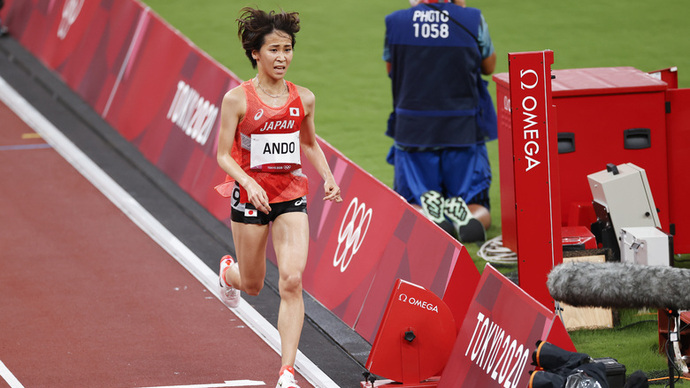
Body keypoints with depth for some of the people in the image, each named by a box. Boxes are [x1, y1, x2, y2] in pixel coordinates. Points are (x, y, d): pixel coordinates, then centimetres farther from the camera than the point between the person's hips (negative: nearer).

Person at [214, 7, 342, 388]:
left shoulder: (303, 99, 1)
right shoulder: (237, 99, -10)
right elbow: (224, 155, -8)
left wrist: (328, 177, 2)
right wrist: (248, 183, -25)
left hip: (291, 194, 2)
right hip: (251, 196, -2)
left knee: (292, 282, -12)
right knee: (252, 285, 13)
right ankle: (228, 271, 54)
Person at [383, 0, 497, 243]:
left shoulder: (395, 23, -3)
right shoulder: (472, 20, -5)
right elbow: (488, 66, 14)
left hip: (412, 131, 0)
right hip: (464, 131, 0)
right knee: (478, 207, 12)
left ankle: (429, 217, -24)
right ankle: (470, 219, -25)